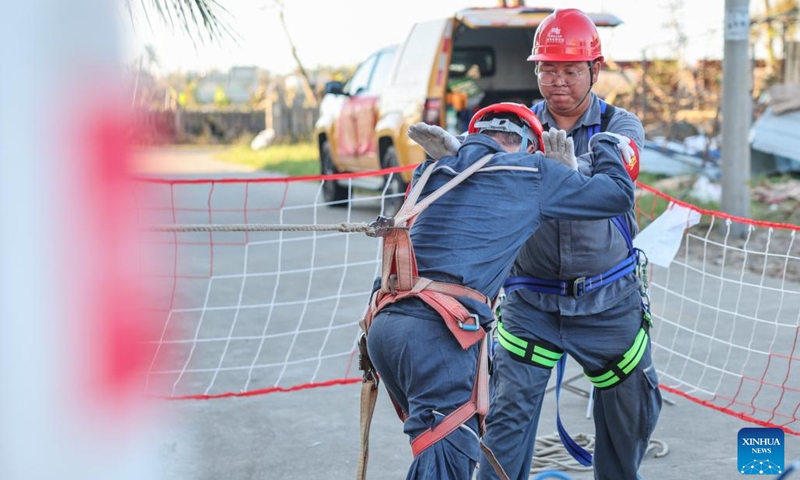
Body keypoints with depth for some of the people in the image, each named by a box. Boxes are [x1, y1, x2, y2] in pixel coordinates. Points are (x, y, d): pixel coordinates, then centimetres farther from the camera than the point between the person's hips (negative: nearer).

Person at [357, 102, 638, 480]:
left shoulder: (432, 171, 21)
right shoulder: (531, 172, 9)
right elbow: (618, 194, 16)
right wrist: (604, 144, 35)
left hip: (383, 323, 7)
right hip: (438, 332, -7)